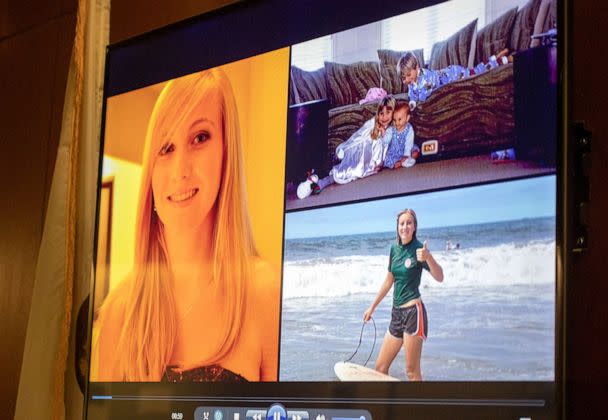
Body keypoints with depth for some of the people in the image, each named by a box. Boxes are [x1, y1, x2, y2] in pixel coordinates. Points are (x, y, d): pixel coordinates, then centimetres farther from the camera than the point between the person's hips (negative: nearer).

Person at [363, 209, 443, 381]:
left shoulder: (418, 249, -10)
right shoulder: (395, 249, 9)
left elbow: (439, 277, -21)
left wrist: (428, 257, -39)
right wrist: (372, 307, 24)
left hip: (413, 311, -7)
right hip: (397, 312, 7)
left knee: (412, 370, -6)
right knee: (380, 367, 9)